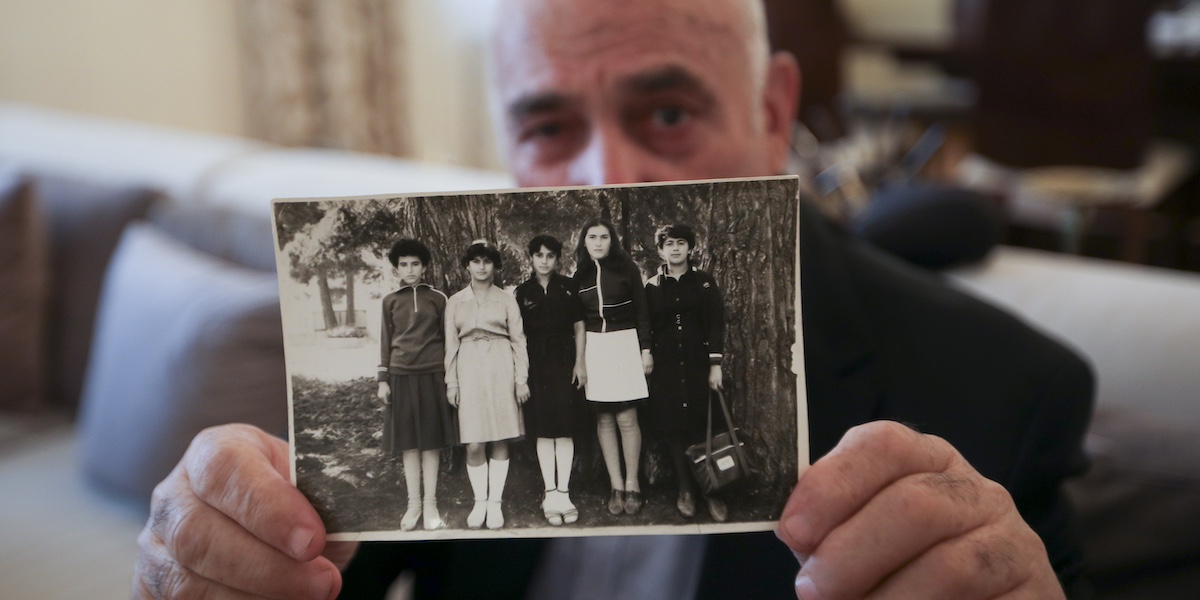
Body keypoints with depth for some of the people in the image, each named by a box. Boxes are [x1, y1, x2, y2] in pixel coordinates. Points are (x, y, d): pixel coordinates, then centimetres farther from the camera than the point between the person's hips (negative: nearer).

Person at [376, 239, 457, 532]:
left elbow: (447, 340, 8)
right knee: (408, 442, 4)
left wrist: (450, 378, 5)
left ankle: (431, 504, 7)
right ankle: (413, 503, 11)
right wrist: (383, 380, 3)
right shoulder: (390, 301, 8)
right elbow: (386, 343, 9)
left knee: (431, 441, 1)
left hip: (432, 376, -1)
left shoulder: (438, 299, 6)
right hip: (402, 376, 1)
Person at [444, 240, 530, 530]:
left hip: (501, 368, -1)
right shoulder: (455, 302, 10)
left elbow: (518, 340, 5)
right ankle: (479, 502, 10)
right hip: (469, 370, 1)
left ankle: (495, 502, 9)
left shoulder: (506, 299, 7)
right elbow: (451, 344, 10)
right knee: (474, 443, -3)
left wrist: (521, 379, 0)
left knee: (500, 439, 0)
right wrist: (451, 382, 5)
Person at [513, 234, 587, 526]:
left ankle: (563, 493, 0)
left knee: (564, 427, -3)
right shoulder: (522, 292, 6)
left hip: (564, 361, 0)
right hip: (536, 363, 0)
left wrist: (580, 362, -1)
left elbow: (579, 327, 6)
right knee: (543, 429, 0)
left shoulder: (569, 287, 5)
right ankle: (550, 494, 3)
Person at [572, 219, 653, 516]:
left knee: (626, 418, -6)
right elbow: (577, 320, 10)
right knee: (604, 418, 4)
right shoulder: (581, 275, 7)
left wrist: (645, 349, -3)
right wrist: (579, 359, 7)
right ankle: (616, 485, 9)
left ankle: (632, 484, 4)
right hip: (593, 348, 3)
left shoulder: (626, 268, 0)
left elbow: (641, 311, 2)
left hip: (624, 344, -3)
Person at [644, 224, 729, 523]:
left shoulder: (705, 282, 3)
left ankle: (713, 492, 6)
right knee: (675, 428, 2)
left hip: (699, 363, -1)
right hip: (666, 366, 1)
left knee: (705, 426, -3)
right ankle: (686, 490, 12)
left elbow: (716, 324, -1)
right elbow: (646, 327, 8)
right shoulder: (652, 286, 5)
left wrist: (715, 365, -7)